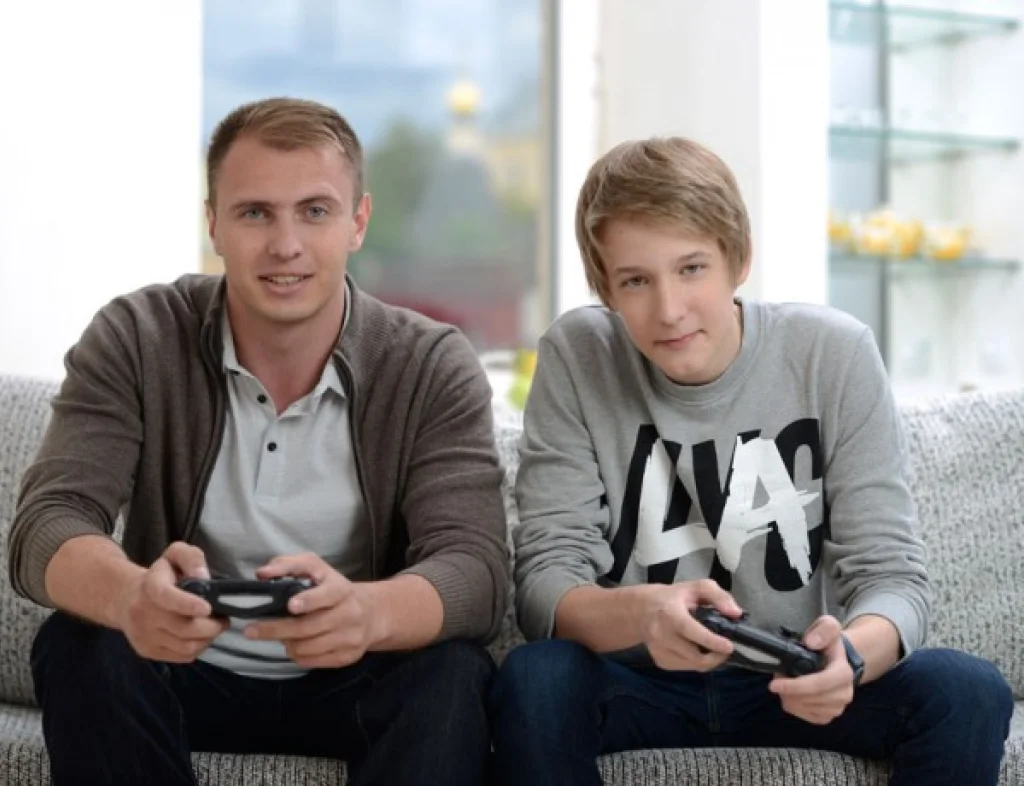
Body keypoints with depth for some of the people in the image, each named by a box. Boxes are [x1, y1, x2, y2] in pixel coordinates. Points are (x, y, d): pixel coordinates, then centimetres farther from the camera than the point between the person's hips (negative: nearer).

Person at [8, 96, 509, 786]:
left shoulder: (434, 368, -10)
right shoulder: (136, 341, -9)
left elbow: (475, 569, -22)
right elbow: (48, 522, -20)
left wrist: (366, 612, -48)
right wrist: (130, 596, -47)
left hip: (354, 682, -1)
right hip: (184, 672, 2)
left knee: (452, 676, -32)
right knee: (79, 650, -29)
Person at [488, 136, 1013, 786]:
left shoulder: (836, 356, -10)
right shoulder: (577, 359, -10)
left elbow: (893, 574, -12)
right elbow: (545, 580, -14)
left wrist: (849, 652, -36)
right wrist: (638, 615, -38)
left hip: (794, 684, 1)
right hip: (639, 684, 0)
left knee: (970, 694, -25)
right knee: (532, 682, -32)